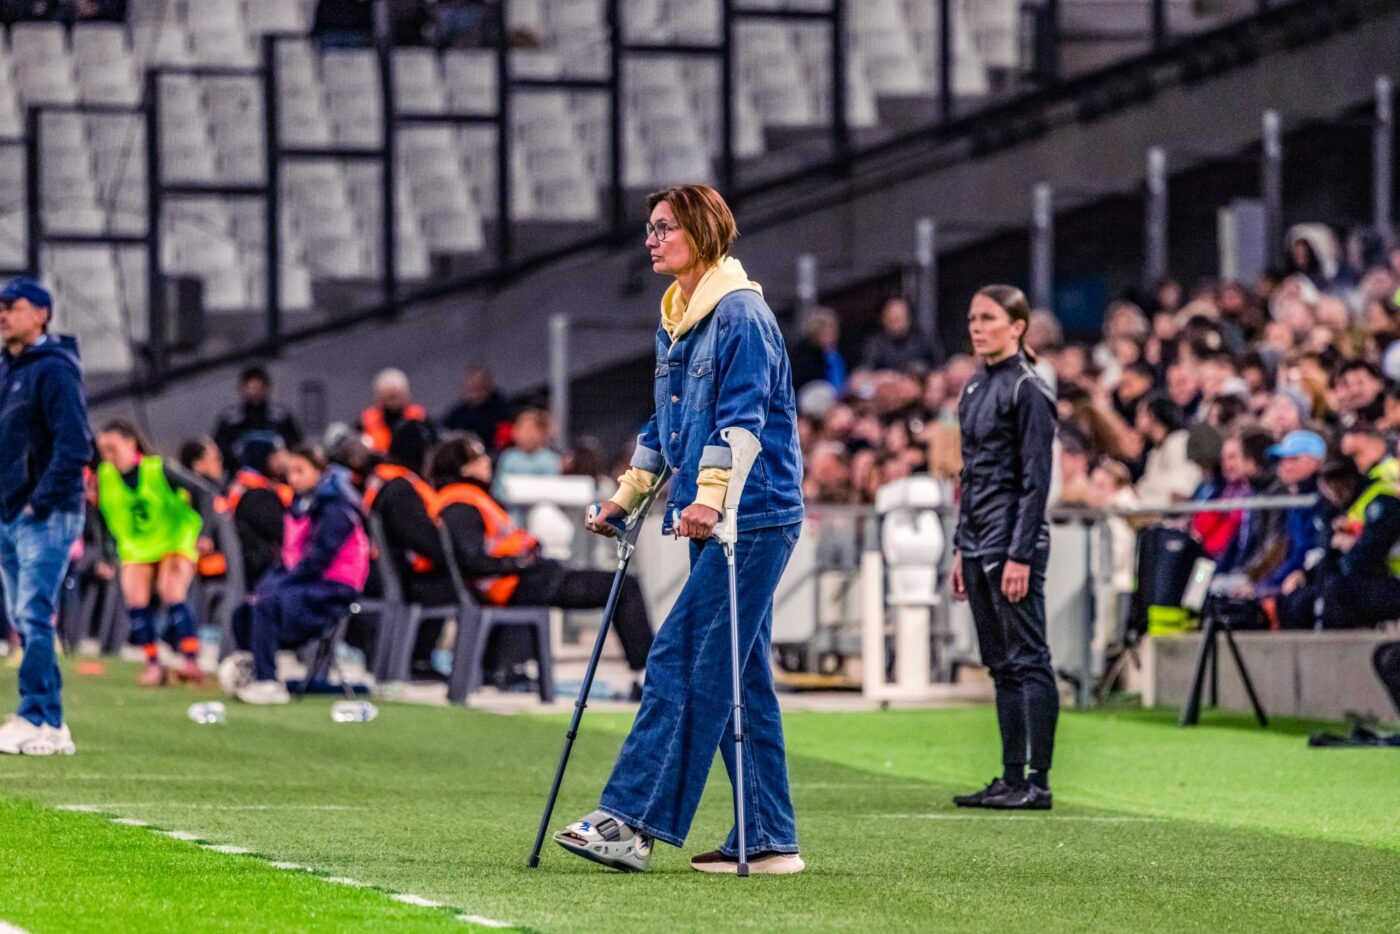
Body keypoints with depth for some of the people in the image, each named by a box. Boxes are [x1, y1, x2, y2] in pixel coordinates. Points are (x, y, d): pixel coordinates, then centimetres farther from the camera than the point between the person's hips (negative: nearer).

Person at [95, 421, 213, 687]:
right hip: (135, 547, 4)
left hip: (176, 541, -4)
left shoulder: (157, 469, -17)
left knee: (172, 595, -22)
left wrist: (198, 533, -21)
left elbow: (203, 494, -14)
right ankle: (153, 664, -4)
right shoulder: (105, 475, -7)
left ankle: (192, 662, -22)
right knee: (135, 599, -14)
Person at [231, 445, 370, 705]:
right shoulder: (300, 506, 14)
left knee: (267, 604, -29)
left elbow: (316, 561, -18)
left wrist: (274, 586, -19)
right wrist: (266, 585, -1)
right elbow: (289, 557, 16)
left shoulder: (335, 510, -12)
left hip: (331, 592, -8)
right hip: (305, 584, 8)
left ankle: (267, 683, -29)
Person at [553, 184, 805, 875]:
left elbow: (741, 417, -20)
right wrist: (626, 497, 26)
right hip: (717, 527, 10)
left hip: (752, 517, -10)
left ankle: (629, 820, -17)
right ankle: (770, 840, 9)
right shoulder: (673, 324, 18)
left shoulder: (741, 314, -10)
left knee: (682, 661, -13)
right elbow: (664, 426, 27)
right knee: (739, 678, 7)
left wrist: (709, 496, -29)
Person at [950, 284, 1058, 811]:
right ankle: (1012, 778, 13)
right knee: (1001, 664, 10)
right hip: (978, 542, 9)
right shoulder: (975, 389, 15)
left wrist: (1020, 555, -18)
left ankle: (1038, 782, -5)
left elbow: (1035, 480, -14)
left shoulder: (1027, 390, -10)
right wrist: (961, 548, 17)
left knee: (1027, 660, -6)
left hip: (1013, 539, -9)